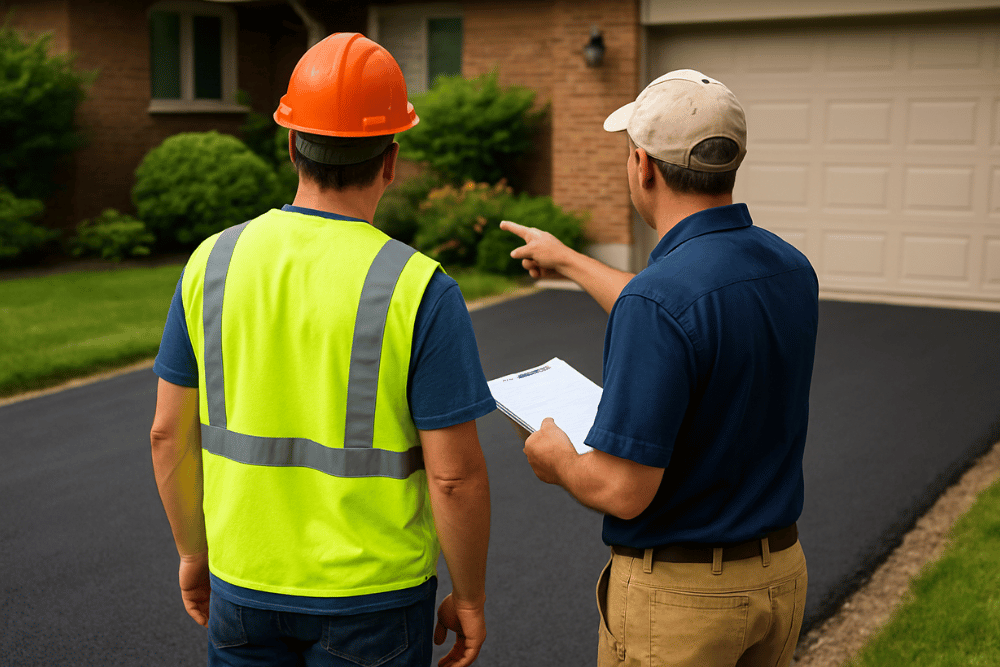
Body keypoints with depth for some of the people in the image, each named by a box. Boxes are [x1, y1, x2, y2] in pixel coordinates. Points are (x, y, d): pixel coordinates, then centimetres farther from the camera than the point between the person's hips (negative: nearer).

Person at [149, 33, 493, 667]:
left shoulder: (213, 263, -5)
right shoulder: (420, 289, -17)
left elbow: (170, 433, 2)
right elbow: (455, 475, -16)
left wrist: (194, 552, 15)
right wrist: (470, 597, -2)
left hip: (243, 585, 3)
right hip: (372, 593, -3)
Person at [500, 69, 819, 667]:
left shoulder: (657, 298, -27)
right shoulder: (792, 269, -1)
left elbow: (624, 492, -27)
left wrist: (556, 461, -4)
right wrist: (569, 261, 31)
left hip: (678, 595, -7)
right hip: (781, 573, 8)